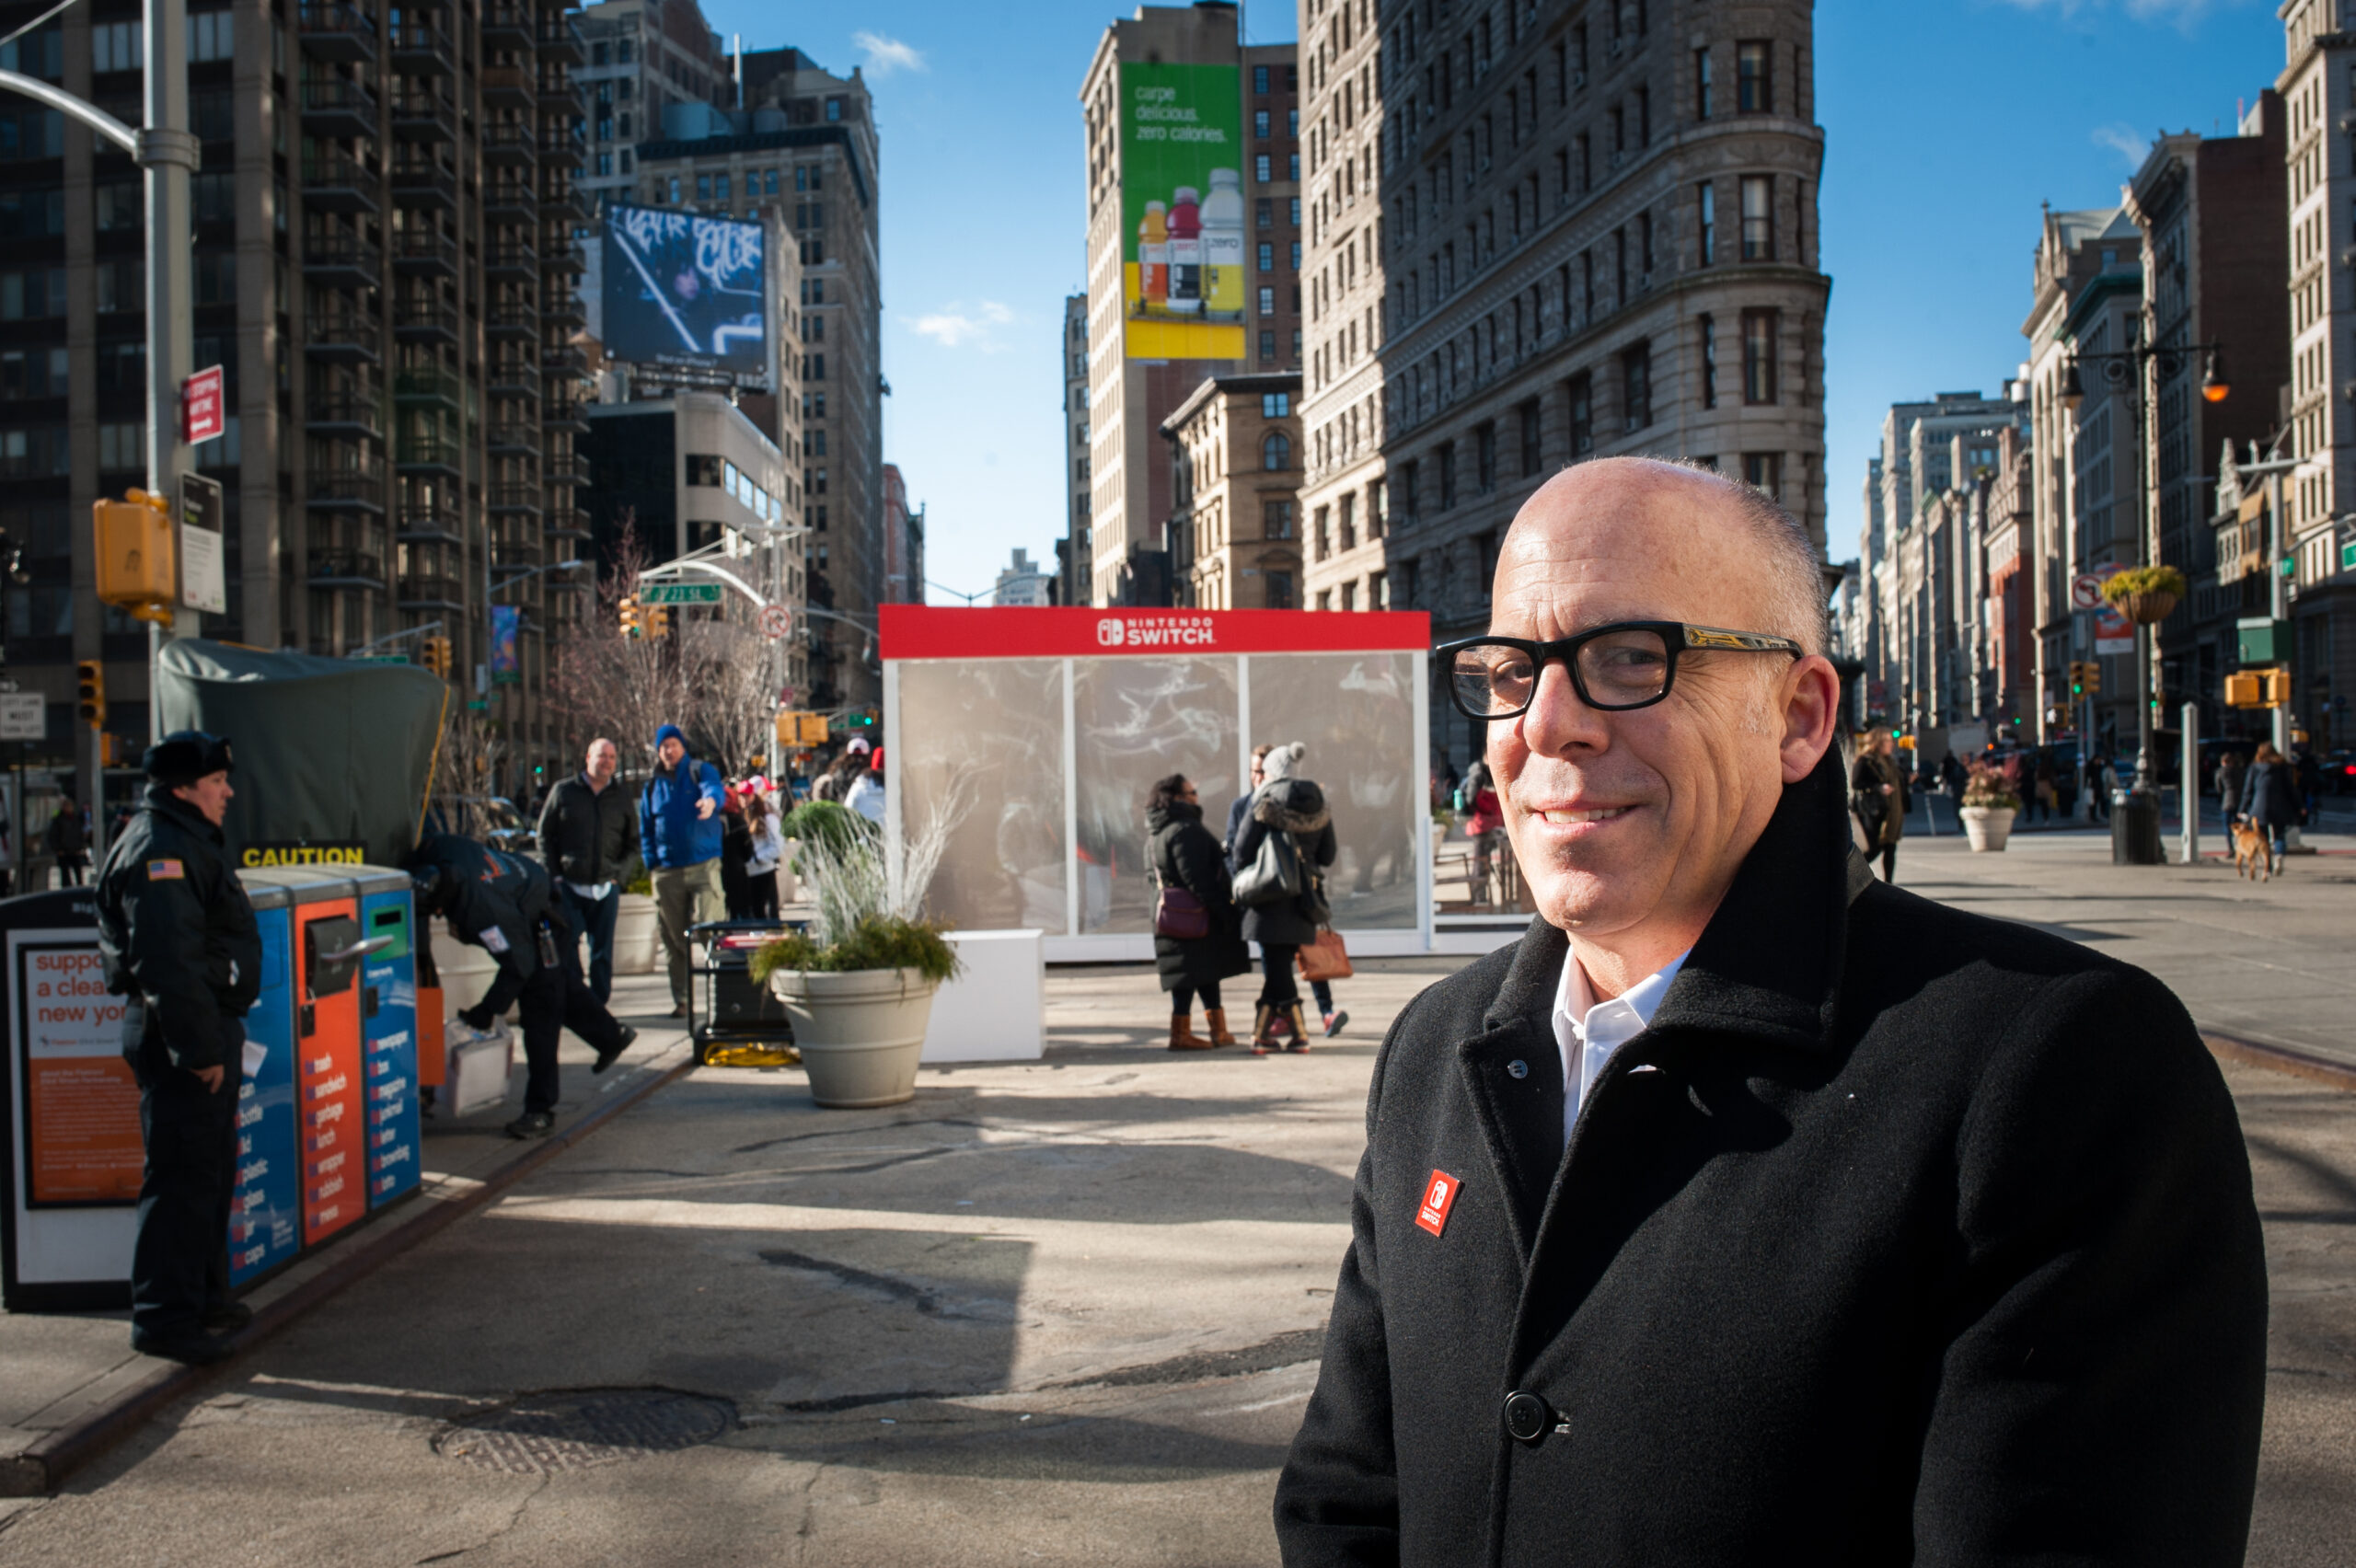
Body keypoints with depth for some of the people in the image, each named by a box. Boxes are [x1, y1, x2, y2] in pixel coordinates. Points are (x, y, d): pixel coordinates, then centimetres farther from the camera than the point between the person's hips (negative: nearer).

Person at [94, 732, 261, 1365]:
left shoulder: (190, 842, 18)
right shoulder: (159, 851, -17)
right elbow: (166, 962, -25)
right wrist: (197, 1048, -25)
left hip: (209, 1029, 11)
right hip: (181, 1033, -11)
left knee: (212, 1171, 18)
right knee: (182, 1176, -7)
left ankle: (203, 1295, 29)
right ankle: (163, 1316, 0)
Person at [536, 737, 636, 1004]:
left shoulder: (621, 801, 12)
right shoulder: (563, 791, 5)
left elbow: (632, 844, 16)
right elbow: (544, 836, 6)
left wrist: (617, 875, 1)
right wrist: (555, 876, -3)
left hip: (605, 889, 2)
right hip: (569, 887, -2)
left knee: (602, 952, 3)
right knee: (566, 950, -4)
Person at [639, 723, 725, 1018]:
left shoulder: (701, 771, 5)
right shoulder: (651, 786, 16)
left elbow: (714, 788, -18)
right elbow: (645, 830, 19)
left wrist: (711, 799, -43)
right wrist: (651, 864, 6)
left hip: (703, 865, -3)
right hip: (667, 872, 4)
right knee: (674, 942, 5)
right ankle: (680, 1001, 13)